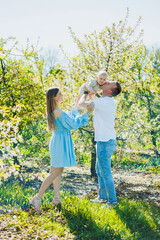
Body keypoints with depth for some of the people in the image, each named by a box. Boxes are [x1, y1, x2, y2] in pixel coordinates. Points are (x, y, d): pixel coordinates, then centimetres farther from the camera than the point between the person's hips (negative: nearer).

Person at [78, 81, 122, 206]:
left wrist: (85, 93, 4)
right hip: (105, 141, 10)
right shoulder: (111, 102, 9)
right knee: (99, 169, 21)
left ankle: (112, 201, 6)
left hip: (105, 142, -10)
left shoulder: (104, 101, -20)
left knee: (105, 172, -2)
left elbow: (81, 104, -15)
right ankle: (102, 197, 32)